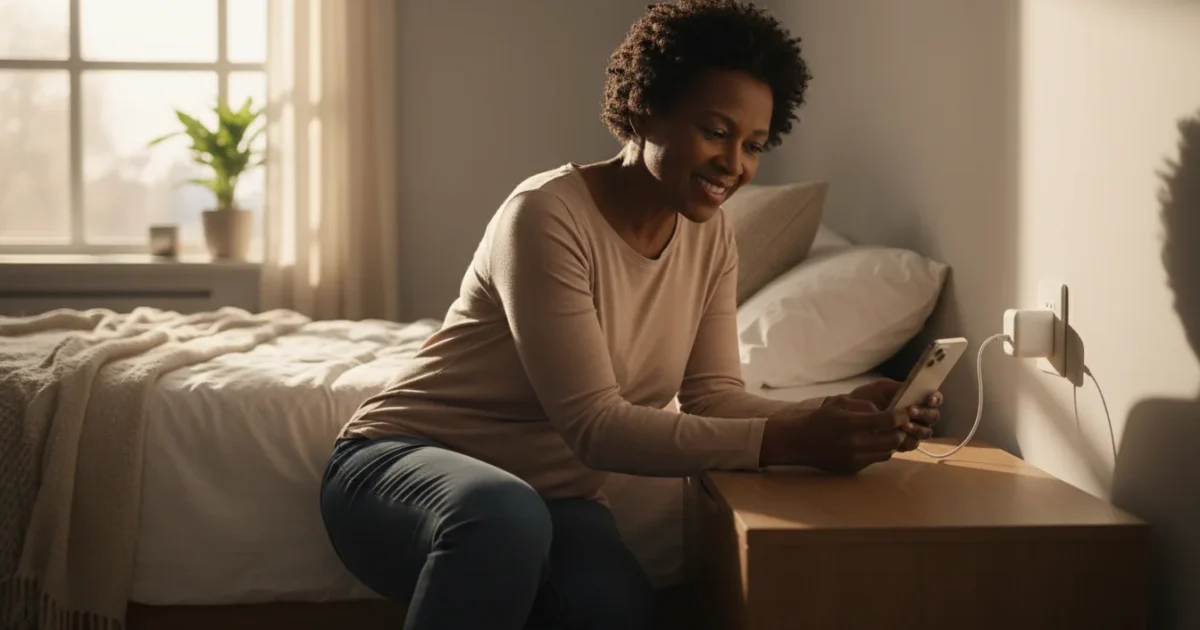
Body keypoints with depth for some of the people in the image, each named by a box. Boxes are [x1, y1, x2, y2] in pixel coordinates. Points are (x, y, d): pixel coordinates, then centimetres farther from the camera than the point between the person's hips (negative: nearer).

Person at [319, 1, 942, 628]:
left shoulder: (710, 235, 1)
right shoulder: (547, 215, -23)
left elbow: (711, 394, -3)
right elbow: (595, 425, -27)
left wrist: (829, 413, -22)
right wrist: (784, 441, -34)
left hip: (552, 493, 5)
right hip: (405, 461, -5)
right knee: (505, 517, -40)